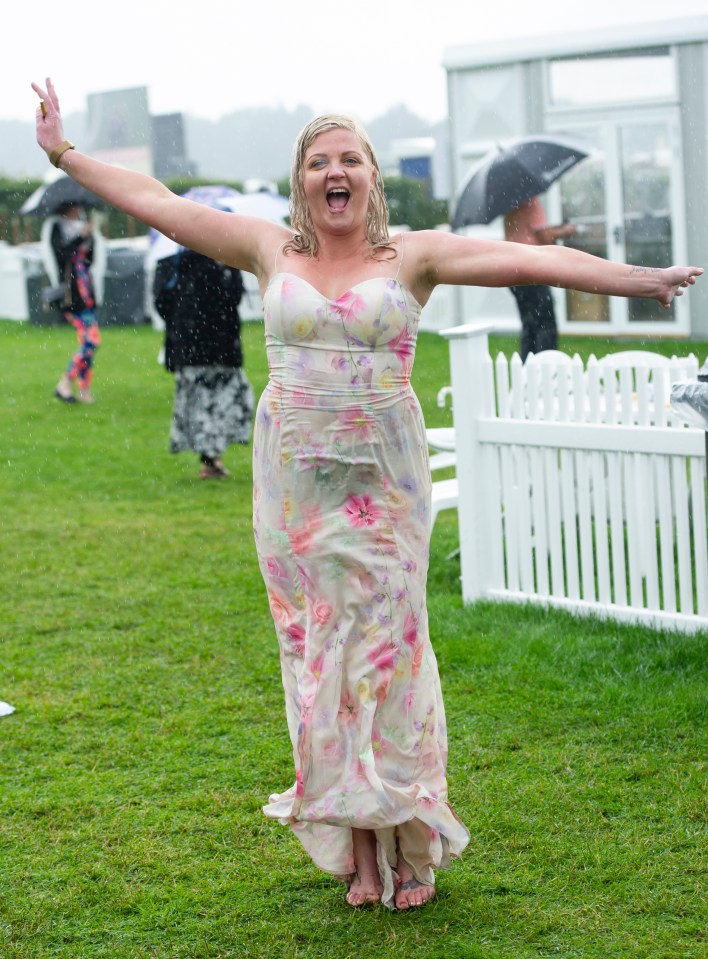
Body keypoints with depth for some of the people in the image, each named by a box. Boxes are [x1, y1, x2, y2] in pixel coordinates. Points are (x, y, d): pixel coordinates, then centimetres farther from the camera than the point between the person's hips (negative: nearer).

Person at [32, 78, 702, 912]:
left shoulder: (414, 255, 0)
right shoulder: (271, 250, 6)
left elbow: (525, 259, -9)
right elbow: (155, 202, 10)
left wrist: (632, 279, -17)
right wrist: (66, 155, 12)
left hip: (383, 481, -2)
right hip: (294, 480, 2)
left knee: (386, 647, -2)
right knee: (316, 650, 3)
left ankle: (408, 842, 8)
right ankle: (355, 845, 12)